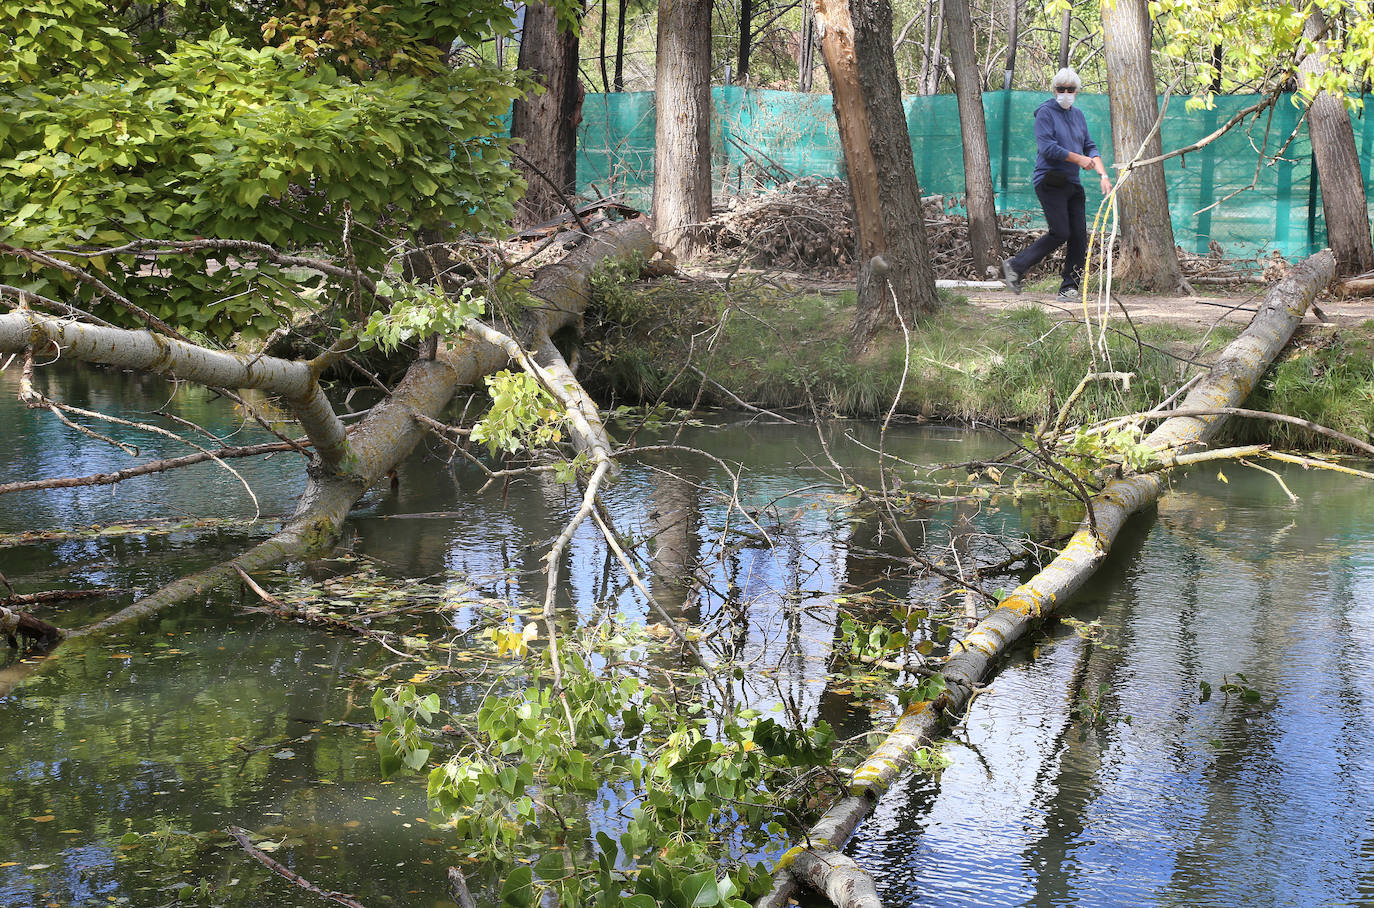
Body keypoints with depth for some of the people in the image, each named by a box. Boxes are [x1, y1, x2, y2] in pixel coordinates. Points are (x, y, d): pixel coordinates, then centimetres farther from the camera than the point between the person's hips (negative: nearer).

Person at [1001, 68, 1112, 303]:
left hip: (1073, 184, 7)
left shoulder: (1078, 115, 17)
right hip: (1050, 182, -7)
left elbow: (1090, 147, 18)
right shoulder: (1045, 113, -6)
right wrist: (1078, 159, -12)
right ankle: (1015, 266, -2)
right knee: (1060, 233, -14)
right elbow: (1047, 148, -15)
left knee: (1079, 236, 0)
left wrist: (1103, 174, 5)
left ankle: (1069, 287, 6)